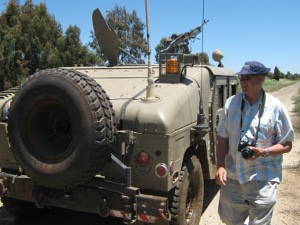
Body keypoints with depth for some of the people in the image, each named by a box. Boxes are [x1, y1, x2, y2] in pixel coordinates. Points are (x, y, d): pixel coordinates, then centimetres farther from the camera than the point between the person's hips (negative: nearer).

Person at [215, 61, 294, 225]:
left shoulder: (275, 107, -8)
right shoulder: (231, 103, 0)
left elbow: (286, 145, -2)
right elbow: (222, 138, 4)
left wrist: (263, 152, -20)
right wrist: (220, 166, -6)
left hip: (262, 179, -3)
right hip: (232, 176, 4)